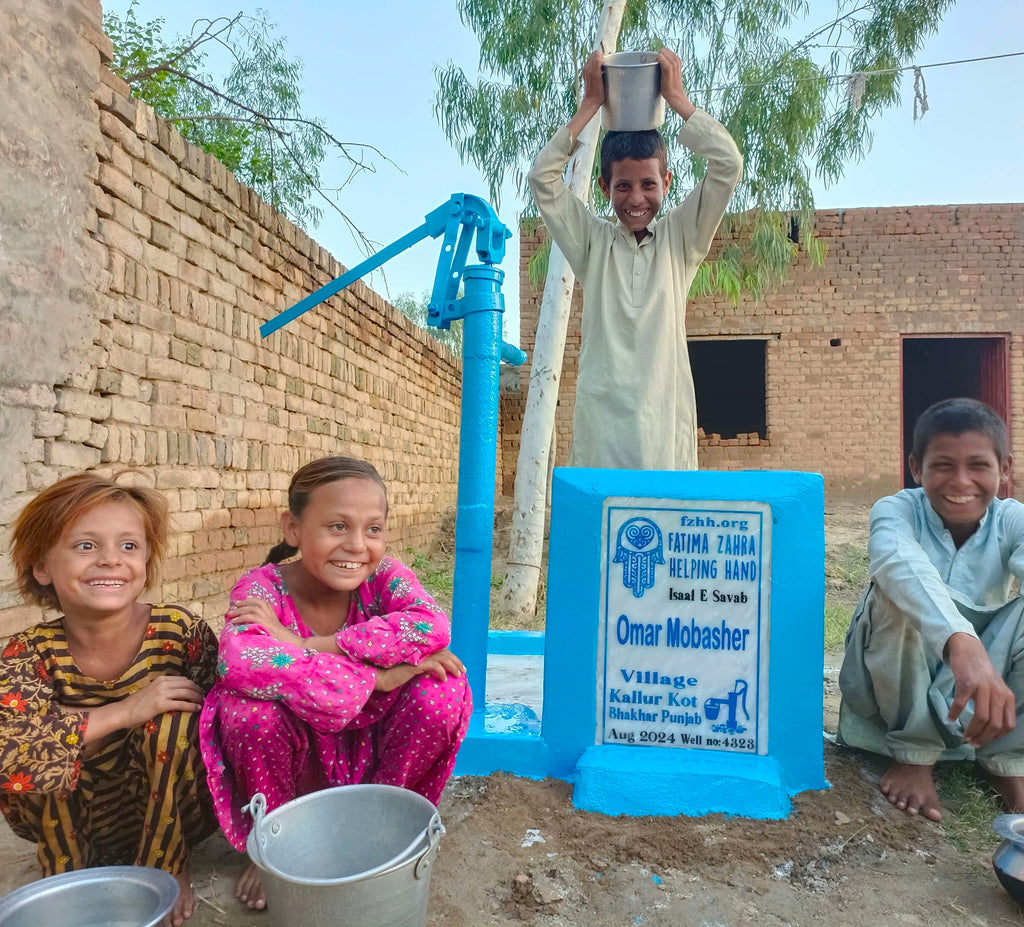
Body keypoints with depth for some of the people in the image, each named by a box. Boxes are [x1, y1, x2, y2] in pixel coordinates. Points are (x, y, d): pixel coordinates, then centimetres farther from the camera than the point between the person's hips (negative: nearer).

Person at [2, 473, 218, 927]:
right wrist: (124, 711, -38)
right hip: (77, 832, 1)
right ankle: (66, 871, 2)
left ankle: (166, 866, -7)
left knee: (173, 716, -28)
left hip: (173, 816, -1)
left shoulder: (180, 631, -19)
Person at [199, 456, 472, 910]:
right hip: (297, 759, -1)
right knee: (248, 707, -31)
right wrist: (376, 677, -39)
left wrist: (307, 645, -37)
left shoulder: (384, 577, -16)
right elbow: (240, 663, -43)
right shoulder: (260, 589, -21)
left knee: (442, 691, -24)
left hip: (371, 751, 2)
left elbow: (431, 626, -38)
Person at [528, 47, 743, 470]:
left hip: (666, 414, 0)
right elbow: (542, 176, 5)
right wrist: (590, 105, 7)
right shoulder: (593, 241, 12)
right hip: (600, 414, 0)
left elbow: (729, 166, 3)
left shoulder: (680, 238, 12)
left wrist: (677, 97, 7)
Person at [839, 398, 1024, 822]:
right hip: (890, 687, -2)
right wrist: (961, 643, -63)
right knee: (901, 592, -33)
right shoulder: (897, 510, -19)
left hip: (982, 684, 3)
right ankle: (912, 752, -13)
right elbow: (900, 564, -43)